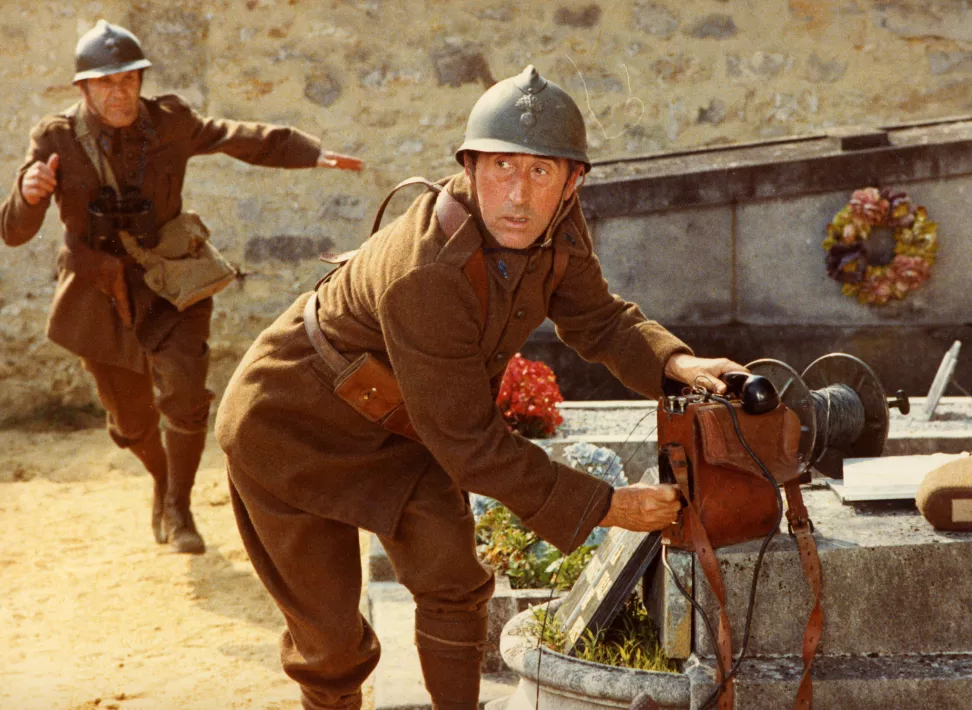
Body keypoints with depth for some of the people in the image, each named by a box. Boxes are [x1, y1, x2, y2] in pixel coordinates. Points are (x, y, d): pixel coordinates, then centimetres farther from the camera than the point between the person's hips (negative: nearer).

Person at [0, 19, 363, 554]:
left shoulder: (169, 123, -9)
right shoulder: (57, 139, -13)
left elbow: (246, 139, -5)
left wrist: (314, 153, -20)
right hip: (102, 297, 0)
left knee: (185, 395, -21)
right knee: (132, 420, 13)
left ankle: (178, 508, 2)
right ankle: (162, 479, 48)